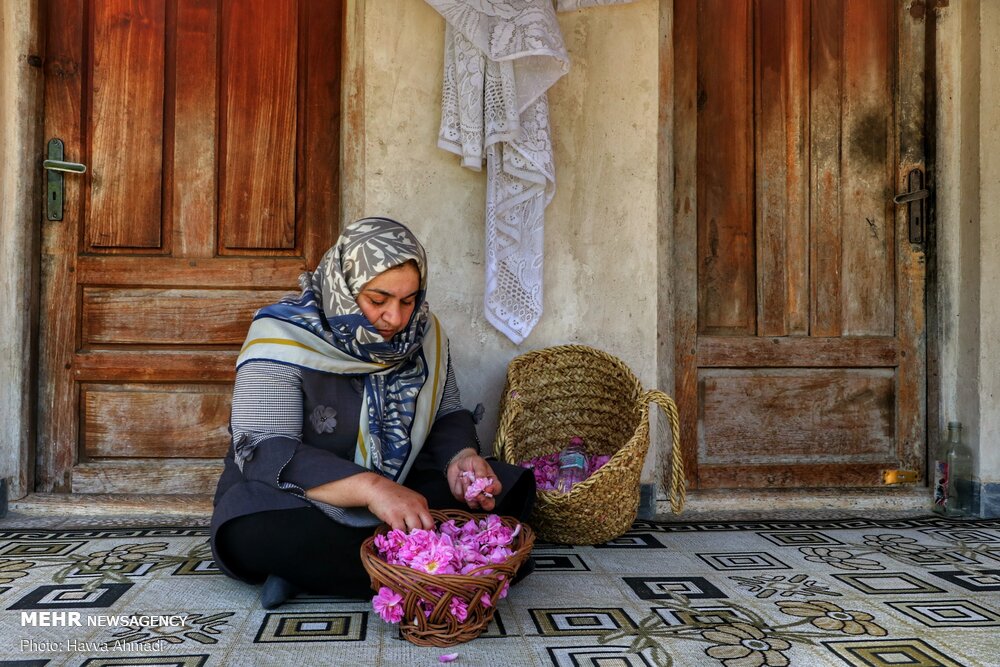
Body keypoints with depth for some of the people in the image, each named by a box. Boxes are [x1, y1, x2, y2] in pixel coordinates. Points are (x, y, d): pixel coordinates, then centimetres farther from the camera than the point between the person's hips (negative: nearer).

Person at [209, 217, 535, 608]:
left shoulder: (423, 332, -2)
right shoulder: (282, 335, -18)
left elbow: (447, 415, 8)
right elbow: (264, 453, -26)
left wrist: (461, 458, -17)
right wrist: (370, 488, -40)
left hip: (398, 490, 5)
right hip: (296, 498, -4)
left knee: (510, 488, -13)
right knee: (249, 532, -37)